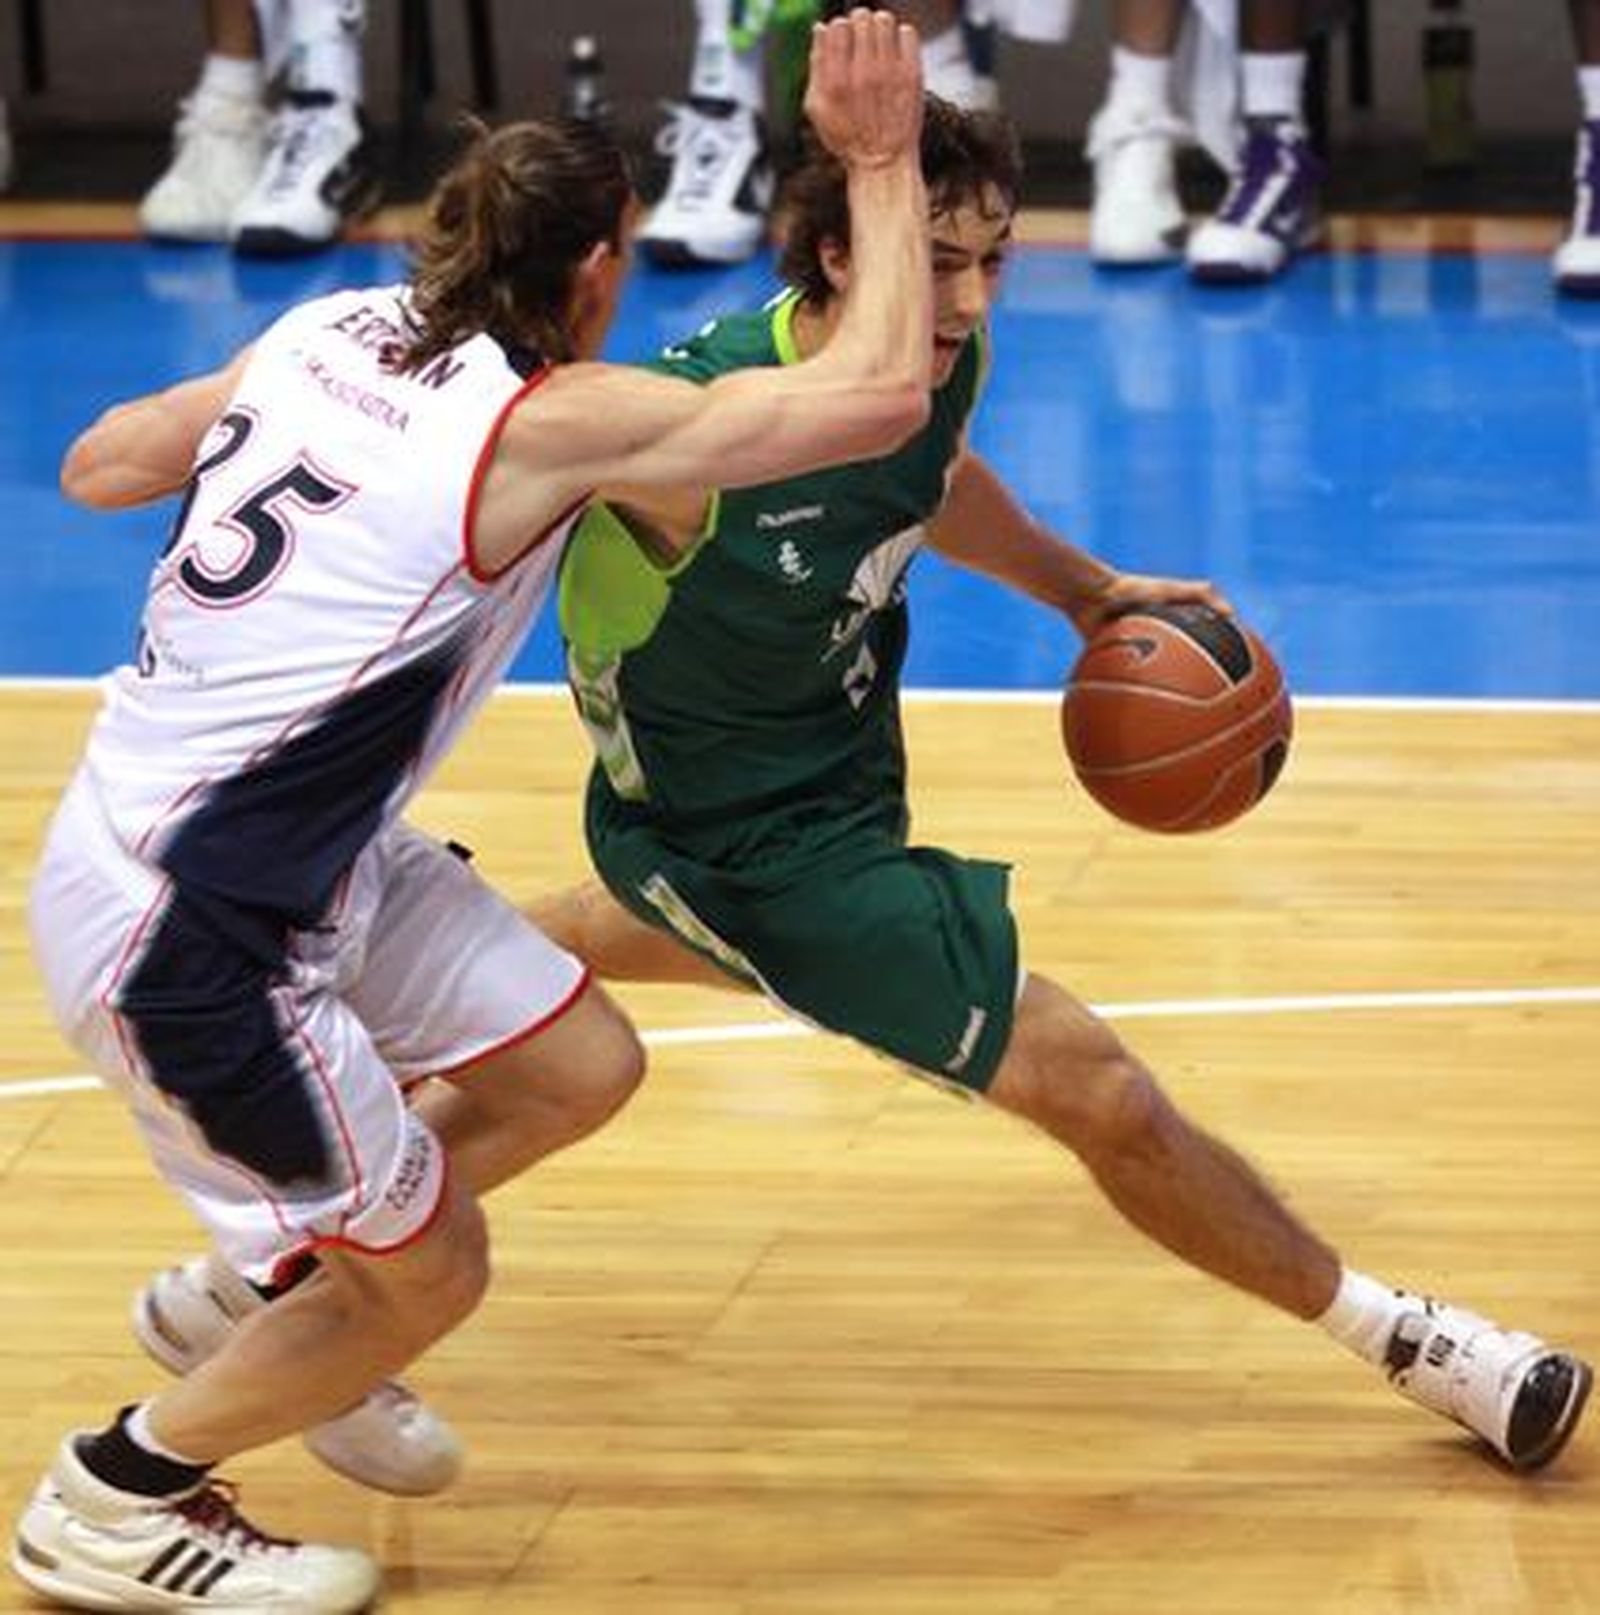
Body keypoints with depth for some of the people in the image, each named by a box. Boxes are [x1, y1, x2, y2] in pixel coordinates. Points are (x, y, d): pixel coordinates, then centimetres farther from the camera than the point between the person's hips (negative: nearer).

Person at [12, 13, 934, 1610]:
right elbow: (880, 394, -20)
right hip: (183, 938, -9)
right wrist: (879, 162, -11)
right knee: (425, 1276, 8)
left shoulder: (330, 334, 2)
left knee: (578, 1066, 14)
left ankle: (280, 1288, 32)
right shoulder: (546, 424, -19)